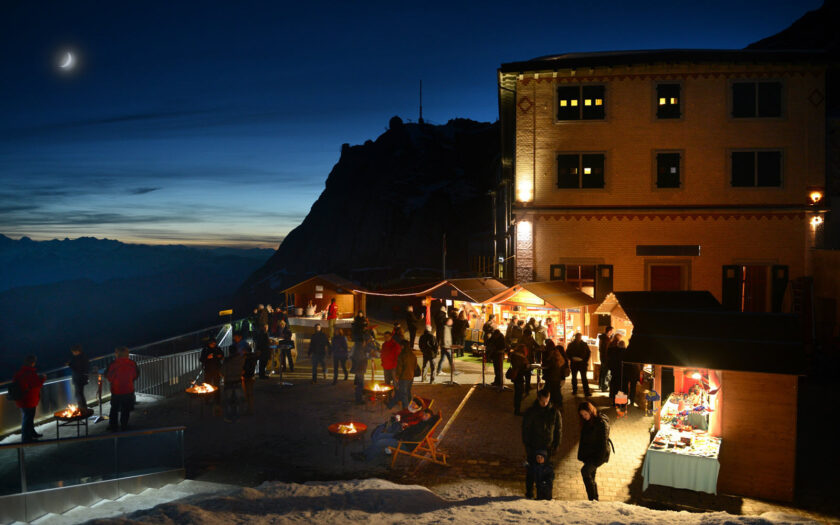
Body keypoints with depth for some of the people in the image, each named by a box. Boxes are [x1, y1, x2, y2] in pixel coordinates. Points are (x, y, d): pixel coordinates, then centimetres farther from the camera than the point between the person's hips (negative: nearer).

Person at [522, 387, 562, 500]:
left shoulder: (554, 412, -1)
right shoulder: (531, 412, -6)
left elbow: (558, 430, 7)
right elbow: (525, 429, -2)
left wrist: (556, 446, 2)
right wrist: (527, 446, -6)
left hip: (547, 448, 1)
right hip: (533, 447, -1)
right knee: (531, 470, 4)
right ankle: (529, 492, 17)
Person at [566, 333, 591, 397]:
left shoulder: (584, 345, 1)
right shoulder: (571, 345, 0)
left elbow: (588, 352, 7)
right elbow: (567, 353, 5)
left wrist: (585, 360, -5)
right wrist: (572, 359, -11)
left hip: (582, 363, -1)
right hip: (574, 363, 1)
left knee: (584, 378, -3)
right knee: (574, 377, 10)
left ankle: (586, 392, -3)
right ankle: (574, 391, 22)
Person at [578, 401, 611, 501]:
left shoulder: (602, 423, -15)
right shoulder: (586, 422, 9)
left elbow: (603, 442, -17)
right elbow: (583, 439, 16)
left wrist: (598, 460, -19)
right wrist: (581, 455, 10)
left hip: (599, 454, -8)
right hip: (588, 455, 8)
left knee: (585, 471, -25)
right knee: (590, 477, 9)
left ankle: (592, 499, -19)